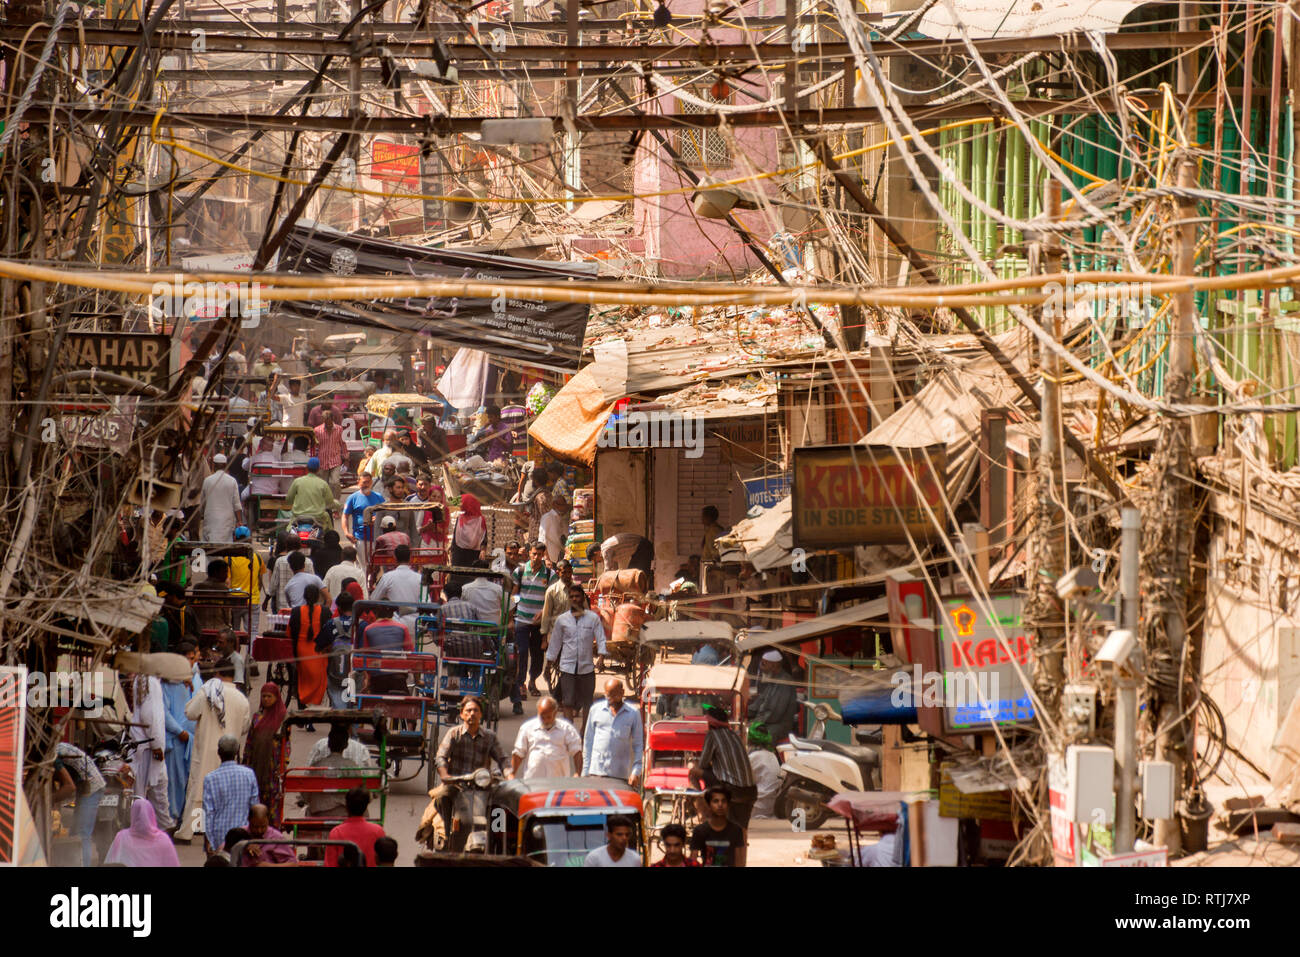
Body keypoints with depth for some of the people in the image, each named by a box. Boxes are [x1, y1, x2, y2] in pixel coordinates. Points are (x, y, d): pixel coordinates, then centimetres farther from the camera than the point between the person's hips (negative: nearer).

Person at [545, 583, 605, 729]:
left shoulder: (593, 618, 1)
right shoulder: (562, 619, 6)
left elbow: (601, 638, -2)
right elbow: (555, 642, 14)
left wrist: (601, 657, -17)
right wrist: (550, 661, 16)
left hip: (587, 666, 0)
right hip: (567, 666, 0)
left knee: (587, 701, 9)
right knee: (567, 702, -8)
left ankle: (585, 729, 24)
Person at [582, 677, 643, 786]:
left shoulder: (633, 714, 7)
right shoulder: (596, 710, 10)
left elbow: (638, 745, 7)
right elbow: (588, 740, 13)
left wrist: (636, 772, -5)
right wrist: (585, 772, 8)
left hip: (621, 773, -1)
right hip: (597, 771, 1)